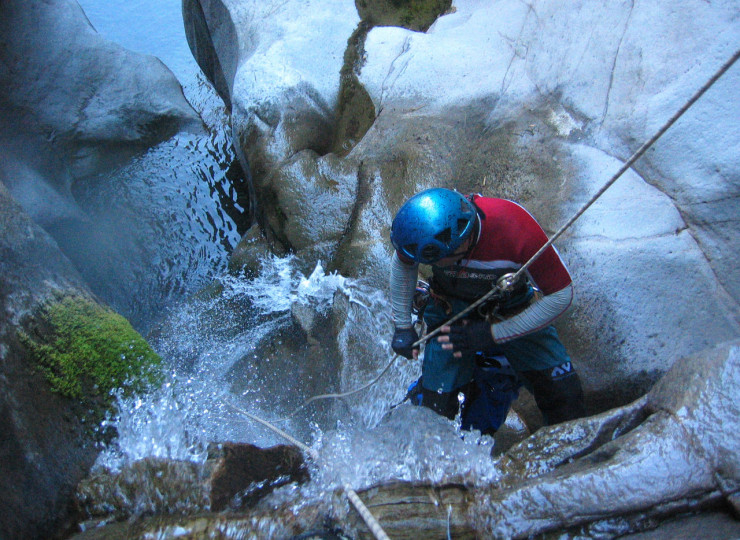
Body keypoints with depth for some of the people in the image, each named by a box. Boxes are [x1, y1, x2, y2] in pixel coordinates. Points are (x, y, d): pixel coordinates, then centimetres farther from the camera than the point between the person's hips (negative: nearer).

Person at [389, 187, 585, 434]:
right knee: (435, 406, -5)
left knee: (563, 394, -5)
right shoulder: (425, 230, -29)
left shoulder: (517, 228, -36)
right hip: (451, 311, 1)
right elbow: (402, 264, -4)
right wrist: (402, 326, 0)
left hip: (514, 311, 0)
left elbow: (560, 296, -22)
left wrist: (491, 335, -23)